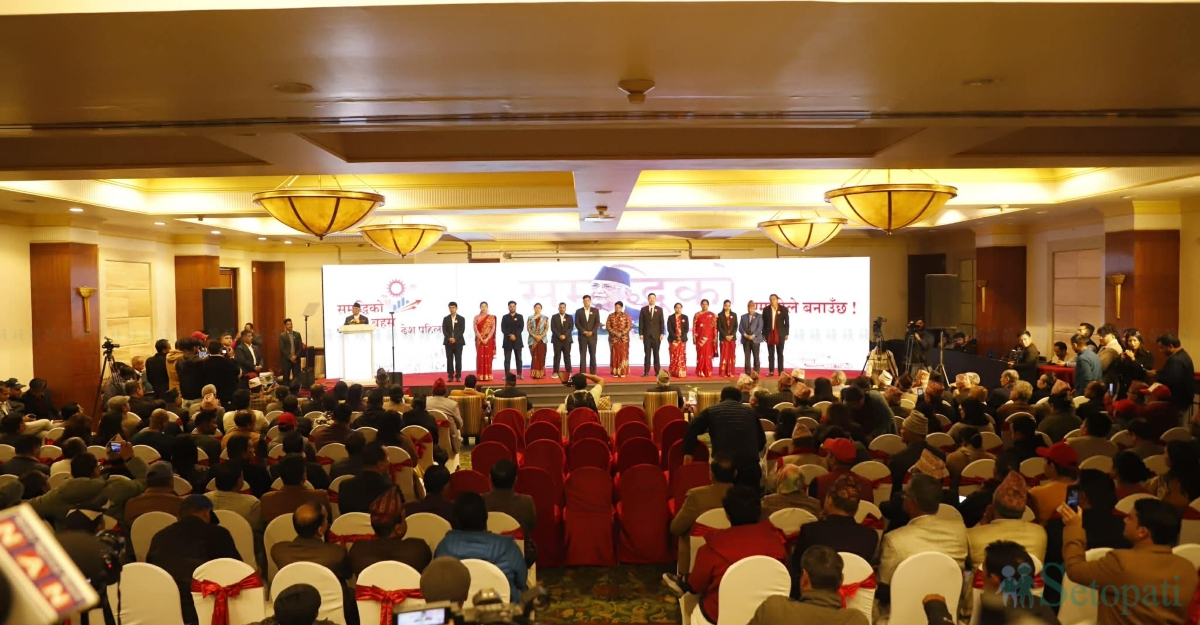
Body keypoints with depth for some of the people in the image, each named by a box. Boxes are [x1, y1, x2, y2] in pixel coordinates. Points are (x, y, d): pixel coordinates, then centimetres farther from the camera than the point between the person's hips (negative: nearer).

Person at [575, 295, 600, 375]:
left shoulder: (595, 311, 6)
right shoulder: (579, 311, 6)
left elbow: (597, 323, 0)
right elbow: (577, 323, 0)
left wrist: (592, 332, -13)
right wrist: (583, 331, -12)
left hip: (592, 335, 0)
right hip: (582, 336, 0)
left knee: (593, 354, 2)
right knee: (582, 355, -2)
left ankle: (593, 373, 5)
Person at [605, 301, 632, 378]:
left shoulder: (626, 316, 4)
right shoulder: (611, 316, 6)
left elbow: (629, 326, -3)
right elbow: (607, 326, 0)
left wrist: (622, 333, -14)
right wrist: (615, 333, -13)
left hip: (624, 339, -1)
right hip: (613, 338, 1)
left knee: (623, 354, -3)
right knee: (614, 354, -1)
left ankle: (623, 372, 0)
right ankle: (615, 372, 2)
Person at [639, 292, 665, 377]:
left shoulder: (659, 309, 6)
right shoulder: (643, 309, 6)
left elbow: (661, 322, 3)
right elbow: (641, 322, 3)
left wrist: (662, 333, -6)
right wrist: (640, 333, -4)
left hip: (656, 335, 0)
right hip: (646, 334, 0)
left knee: (656, 353, 4)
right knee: (647, 353, 0)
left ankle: (657, 371, 7)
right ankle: (646, 371, 0)